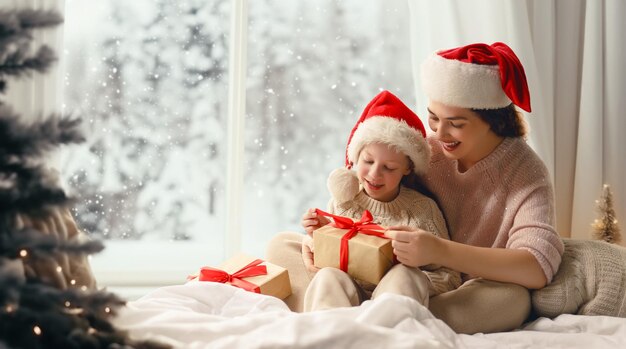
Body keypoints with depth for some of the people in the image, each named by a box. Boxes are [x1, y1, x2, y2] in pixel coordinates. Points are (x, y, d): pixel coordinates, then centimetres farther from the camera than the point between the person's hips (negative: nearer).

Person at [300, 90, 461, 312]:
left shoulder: (423, 209, 3)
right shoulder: (342, 202, 9)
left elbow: (450, 278, 2)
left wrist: (407, 279, -16)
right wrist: (319, 235, -1)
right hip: (345, 298, 2)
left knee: (403, 275, -33)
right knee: (328, 276, -29)